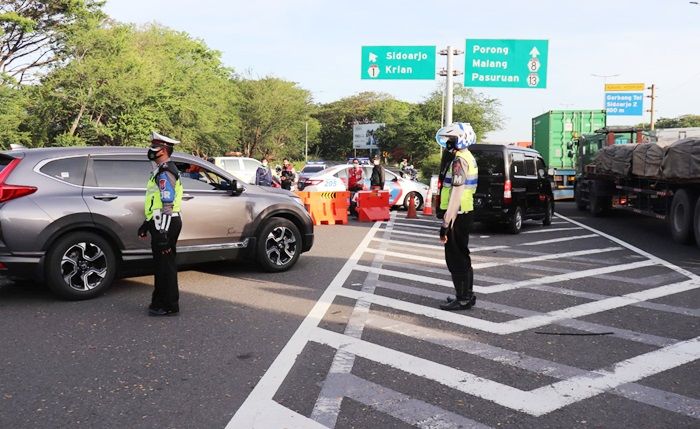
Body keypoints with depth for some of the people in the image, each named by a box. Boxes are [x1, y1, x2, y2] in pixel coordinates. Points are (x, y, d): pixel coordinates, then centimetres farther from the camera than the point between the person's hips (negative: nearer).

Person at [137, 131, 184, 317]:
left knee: (165, 265, -4)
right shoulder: (161, 171, 19)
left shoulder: (165, 173, -16)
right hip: (160, 224, 11)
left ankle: (169, 306, 3)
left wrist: (163, 233, -25)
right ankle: (160, 303, 26)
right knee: (162, 265, 16)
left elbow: (167, 204, -23)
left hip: (165, 225, -11)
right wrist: (147, 224, 27)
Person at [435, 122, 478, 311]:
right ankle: (467, 295, 25)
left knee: (455, 258, -3)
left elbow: (456, 195, -23)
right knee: (462, 256, 17)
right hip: (465, 213, 10)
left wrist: (446, 223, -22)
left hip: (458, 216, -10)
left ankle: (462, 299, 3)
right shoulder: (469, 158, 14)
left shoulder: (460, 161, -18)